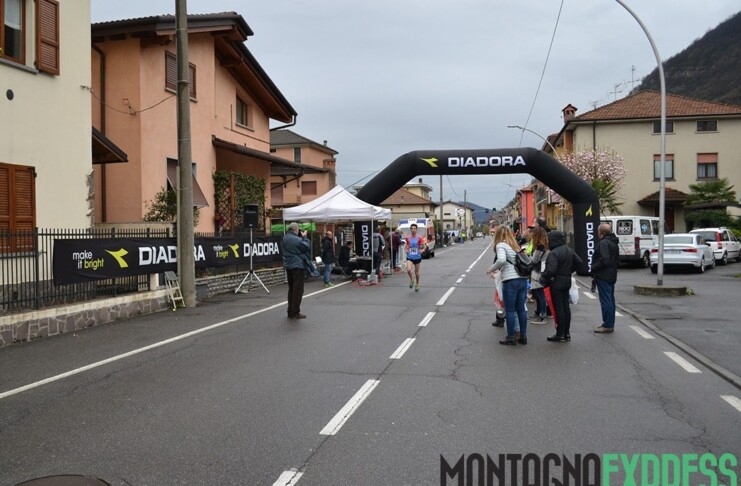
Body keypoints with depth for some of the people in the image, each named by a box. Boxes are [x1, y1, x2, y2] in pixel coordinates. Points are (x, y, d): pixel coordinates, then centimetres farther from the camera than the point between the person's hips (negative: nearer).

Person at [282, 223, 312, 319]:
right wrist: (304, 237, 0)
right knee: (298, 290, -3)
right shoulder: (297, 240, -19)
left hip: (288, 266, 8)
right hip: (297, 266, -8)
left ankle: (290, 311, 19)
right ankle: (295, 312, -4)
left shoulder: (284, 239, 6)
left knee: (291, 289, 16)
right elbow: (308, 247, -12)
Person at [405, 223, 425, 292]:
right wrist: (406, 249, 5)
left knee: (416, 272, 10)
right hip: (409, 257, 1)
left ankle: (417, 284, 30)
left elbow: (423, 246, -3)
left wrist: (422, 250, -21)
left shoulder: (419, 237, -5)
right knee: (408, 270, -20)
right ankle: (411, 279, 11)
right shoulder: (408, 238, 3)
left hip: (417, 257, -1)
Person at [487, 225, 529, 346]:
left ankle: (511, 338, 7)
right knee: (521, 309, 13)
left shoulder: (501, 245, -4)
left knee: (510, 310, 2)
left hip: (511, 281, -7)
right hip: (523, 279, 7)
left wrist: (492, 269, -5)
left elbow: (501, 260, -22)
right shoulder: (515, 245, 18)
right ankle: (523, 336, 18)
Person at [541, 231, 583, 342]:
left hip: (556, 283, -8)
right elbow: (579, 262, 15)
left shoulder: (554, 253, -20)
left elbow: (551, 270, -27)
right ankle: (567, 333, 19)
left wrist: (543, 279, -13)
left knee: (558, 308, -2)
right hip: (567, 282, 8)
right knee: (566, 307, 13)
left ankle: (560, 334, 2)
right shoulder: (569, 251, 8)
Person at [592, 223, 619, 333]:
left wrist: (594, 268, -15)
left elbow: (604, 259, -25)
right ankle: (611, 324, 20)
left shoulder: (603, 243, -17)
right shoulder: (614, 243, 16)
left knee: (605, 300, -7)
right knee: (610, 299, 14)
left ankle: (607, 325, -5)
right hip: (612, 276, 10)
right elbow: (617, 260, 21)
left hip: (603, 276, -10)